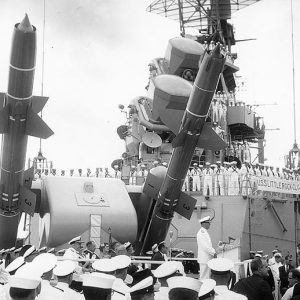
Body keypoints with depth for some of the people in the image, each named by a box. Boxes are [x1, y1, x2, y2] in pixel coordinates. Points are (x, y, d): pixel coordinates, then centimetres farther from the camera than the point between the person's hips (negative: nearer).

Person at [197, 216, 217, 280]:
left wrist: (213, 251, 9)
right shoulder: (201, 233, -17)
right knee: (204, 277, -6)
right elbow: (205, 247, -23)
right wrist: (213, 253, -17)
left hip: (207, 259, 10)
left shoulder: (204, 232, 16)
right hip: (204, 259, -10)